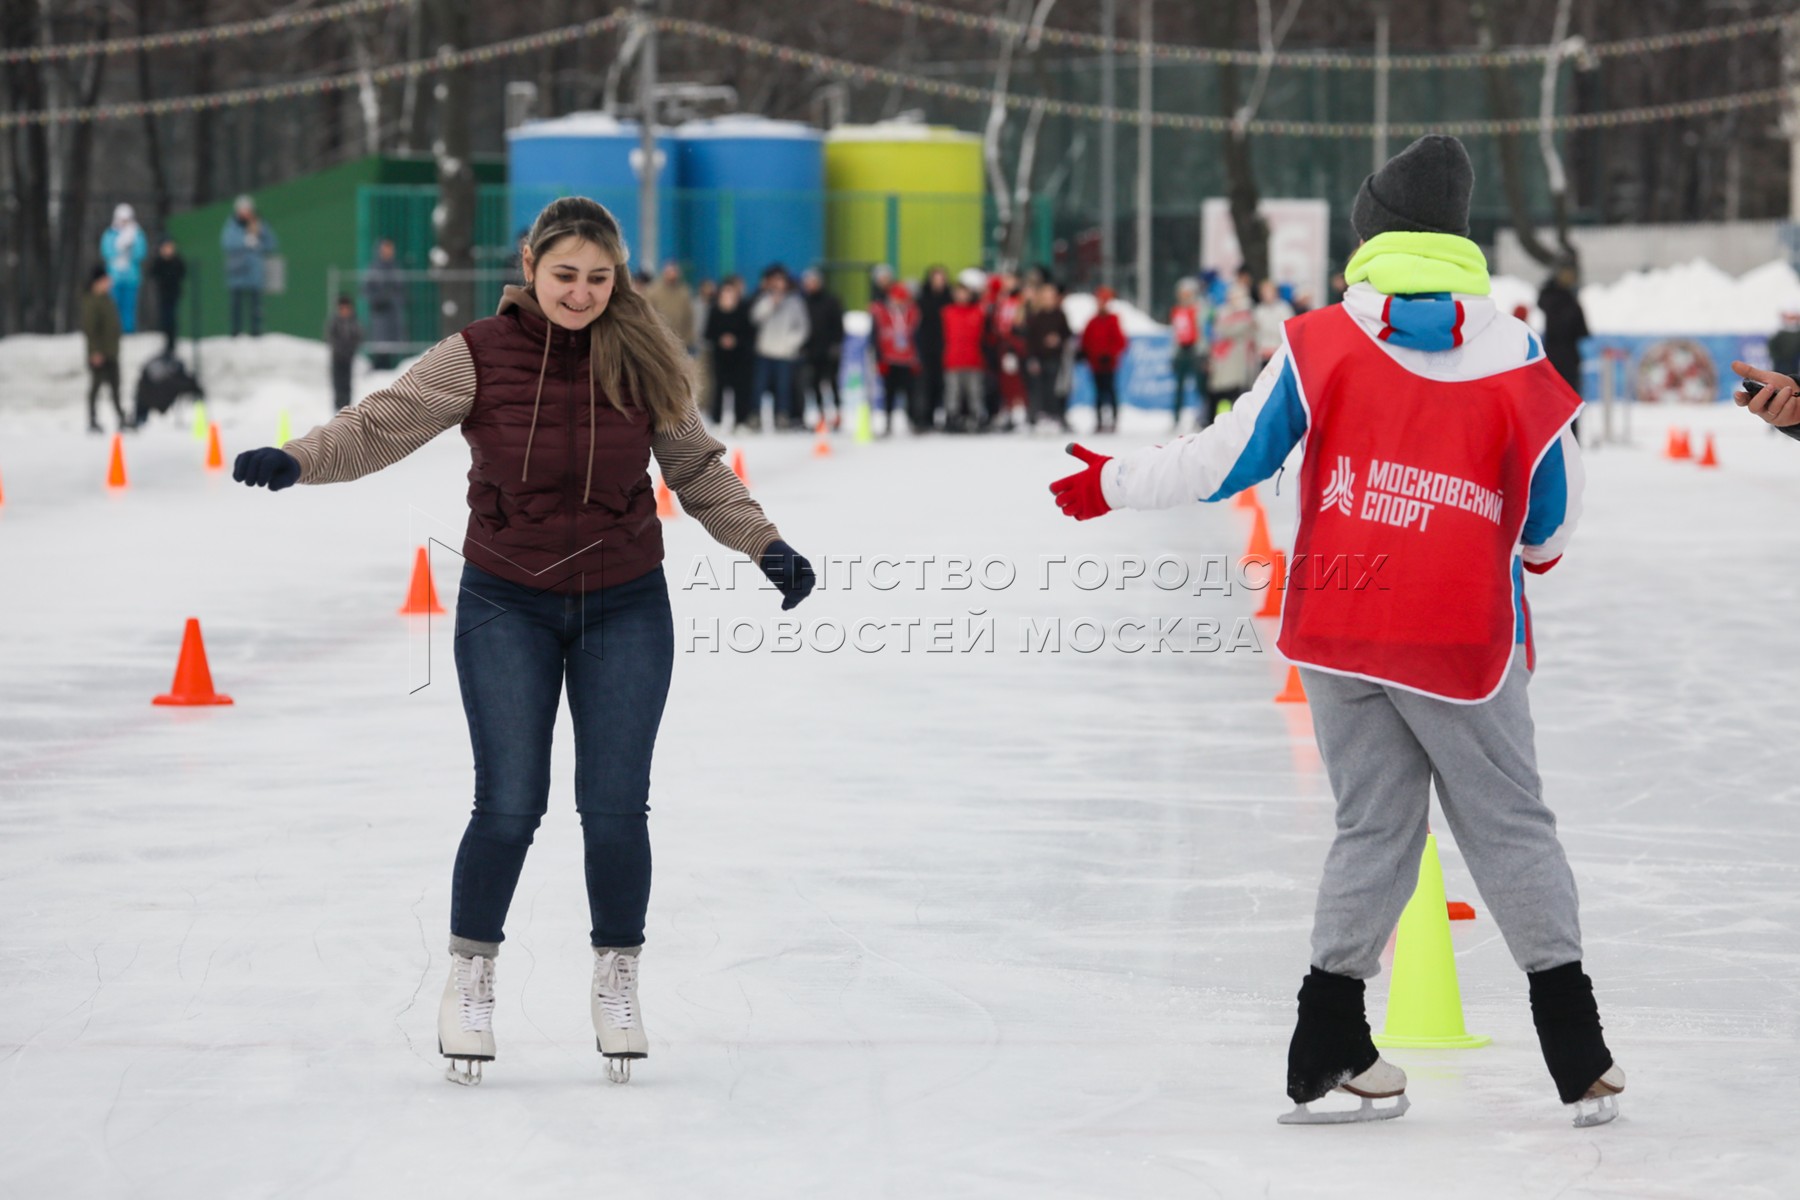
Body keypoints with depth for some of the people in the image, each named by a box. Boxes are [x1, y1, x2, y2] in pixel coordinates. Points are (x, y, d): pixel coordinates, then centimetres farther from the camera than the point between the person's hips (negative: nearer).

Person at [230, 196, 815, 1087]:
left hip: (625, 609, 1)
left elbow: (696, 469, 7)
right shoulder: (481, 356, -10)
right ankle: (469, 979, 16)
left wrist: (764, 545, 2)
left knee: (614, 809, 1)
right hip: (508, 607, -1)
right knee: (509, 806, -5)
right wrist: (296, 460, -29)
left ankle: (616, 981, 21)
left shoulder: (643, 359, -5)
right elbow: (380, 426, -14)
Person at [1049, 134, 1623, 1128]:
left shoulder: (1325, 341, -3)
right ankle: (1580, 1064, 8)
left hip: (1337, 634, 2)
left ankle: (1328, 1055, 11)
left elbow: (1235, 454, -2)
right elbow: (1550, 524, 4)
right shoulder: (1516, 361, -3)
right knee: (1509, 826, 8)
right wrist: (1530, 552, 28)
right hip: (1462, 638, -2)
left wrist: (1118, 484, 11)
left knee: (1375, 823, 12)